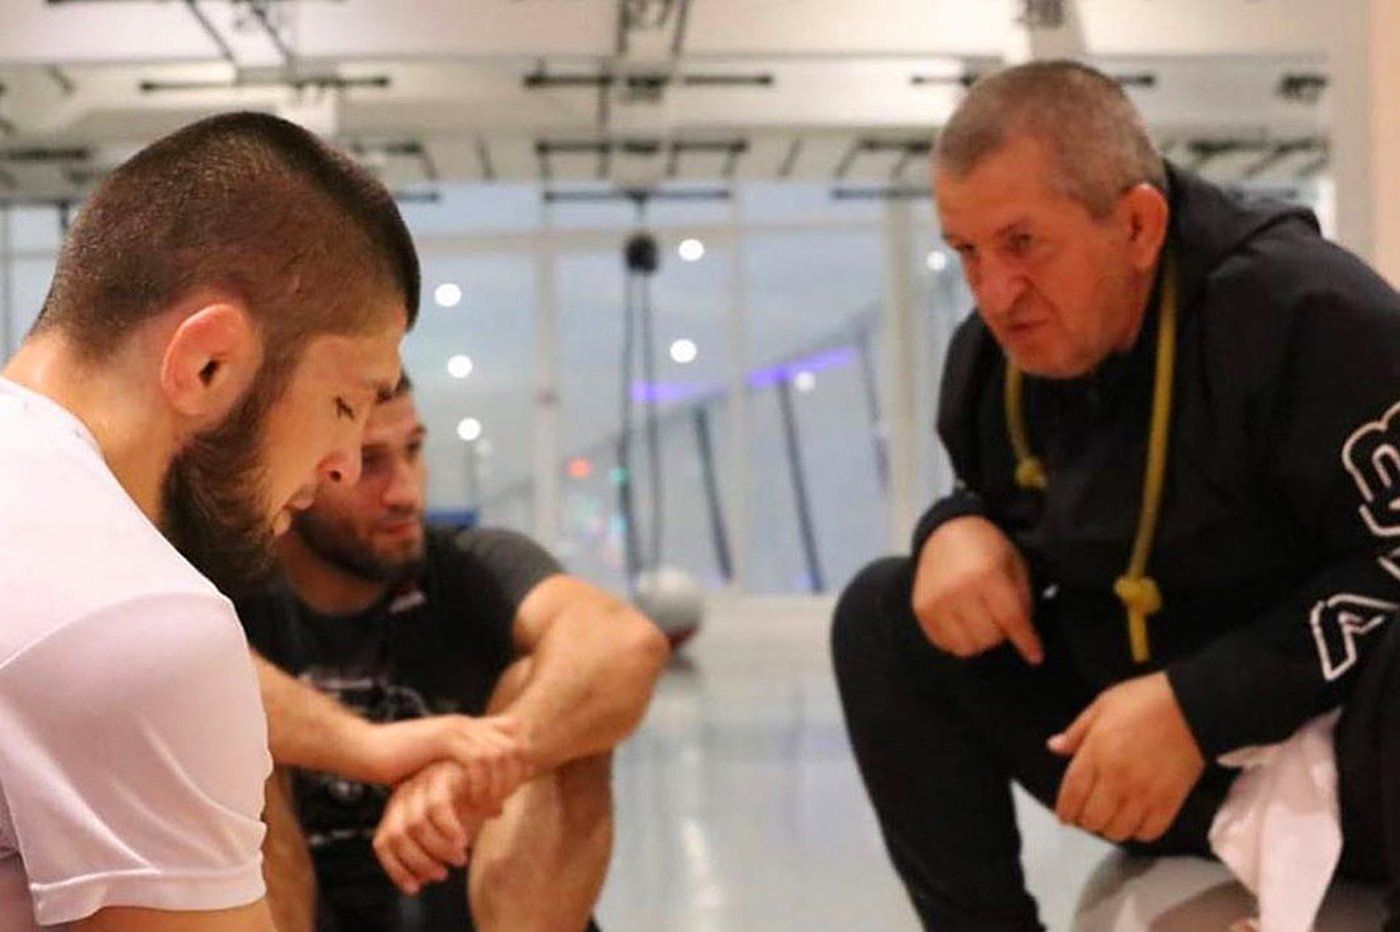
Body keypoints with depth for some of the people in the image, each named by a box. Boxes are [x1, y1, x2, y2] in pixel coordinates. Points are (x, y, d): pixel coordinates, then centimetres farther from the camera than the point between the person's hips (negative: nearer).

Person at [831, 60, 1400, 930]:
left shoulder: (1299, 311, -21)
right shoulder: (997, 352, 0)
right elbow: (1002, 501, 18)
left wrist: (1198, 704, -27)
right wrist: (962, 529, -7)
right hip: (1142, 728, 7)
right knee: (882, 615, -3)